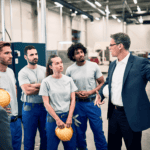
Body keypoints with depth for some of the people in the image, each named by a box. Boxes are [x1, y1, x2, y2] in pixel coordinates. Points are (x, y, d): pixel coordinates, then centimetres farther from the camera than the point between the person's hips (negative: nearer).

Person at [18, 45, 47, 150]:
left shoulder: (44, 70, 6)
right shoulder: (23, 72, -5)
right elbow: (27, 91, -17)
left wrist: (34, 85, -14)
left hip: (44, 106, 3)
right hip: (30, 107, -3)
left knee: (46, 134, 12)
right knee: (29, 136, 8)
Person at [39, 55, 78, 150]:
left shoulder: (69, 80, 3)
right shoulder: (46, 82, -5)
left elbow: (73, 100, 4)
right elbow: (46, 103, -7)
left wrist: (69, 118, -5)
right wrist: (58, 120, -9)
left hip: (68, 116, 3)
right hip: (53, 118, -2)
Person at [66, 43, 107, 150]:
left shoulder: (94, 66, -2)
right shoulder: (70, 70, 0)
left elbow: (102, 82, 2)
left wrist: (90, 92, -12)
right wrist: (76, 93, -10)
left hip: (92, 102, -1)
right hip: (78, 104, 1)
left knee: (98, 130, 2)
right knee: (80, 131, 13)